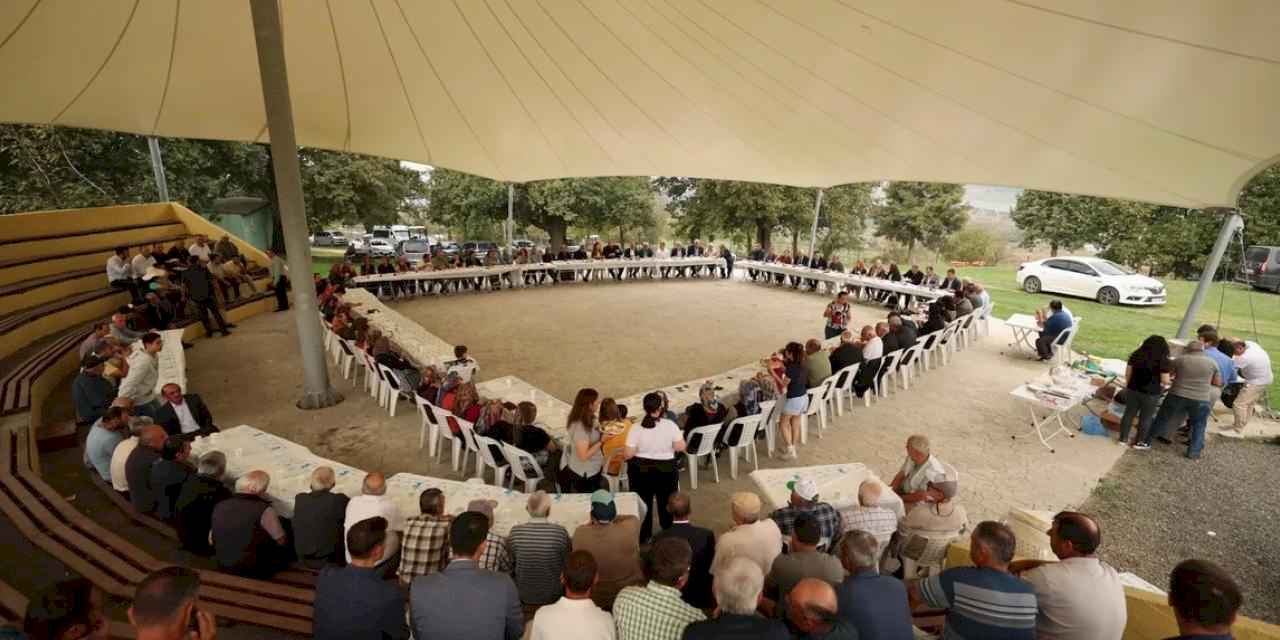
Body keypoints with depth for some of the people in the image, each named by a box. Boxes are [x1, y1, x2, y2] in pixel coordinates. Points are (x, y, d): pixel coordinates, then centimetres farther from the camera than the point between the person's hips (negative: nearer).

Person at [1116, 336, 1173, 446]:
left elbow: (1127, 374, 4)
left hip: (1133, 390, 3)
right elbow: (1165, 381, -10)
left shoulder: (1135, 355, -1)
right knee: (1145, 418, 10)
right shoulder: (1164, 361, -12)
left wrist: (1127, 386, 16)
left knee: (1129, 414, 12)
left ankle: (1123, 439, 16)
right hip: (1151, 393, -3)